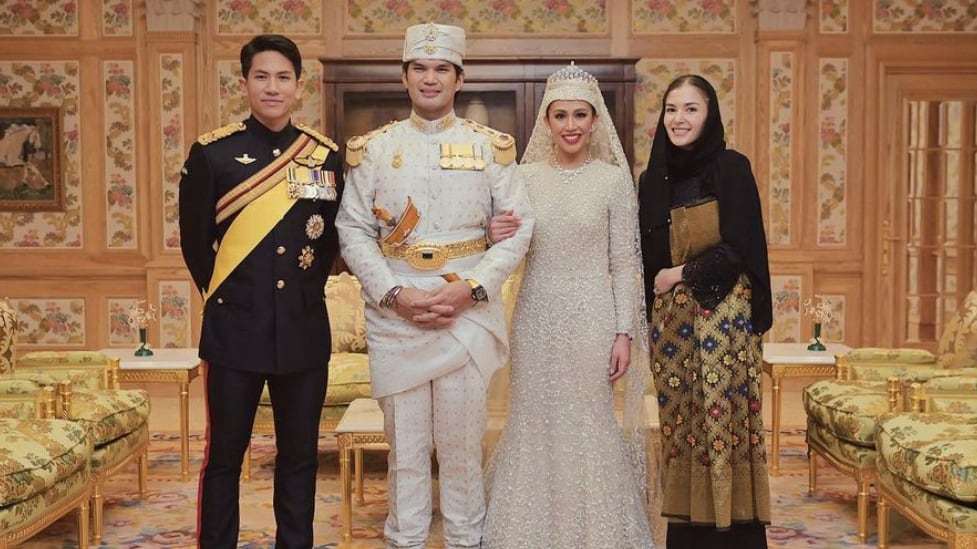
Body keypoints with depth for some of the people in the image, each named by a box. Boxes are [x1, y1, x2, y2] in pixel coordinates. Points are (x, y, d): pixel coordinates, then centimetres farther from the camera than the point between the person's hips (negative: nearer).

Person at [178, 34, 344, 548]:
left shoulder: (325, 155, 5)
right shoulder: (211, 152, -3)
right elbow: (194, 237, 2)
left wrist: (306, 289, 8)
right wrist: (225, 294, 6)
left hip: (304, 328, 3)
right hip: (234, 329, -2)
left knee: (300, 456, 11)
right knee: (224, 455, 8)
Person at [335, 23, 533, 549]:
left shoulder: (490, 146, 5)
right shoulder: (375, 147, 6)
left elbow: (517, 227, 2)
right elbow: (352, 229, 2)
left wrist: (471, 288, -10)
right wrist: (395, 294, -10)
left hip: (468, 312, 0)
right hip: (394, 314, 1)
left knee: (462, 440, 6)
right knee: (404, 440, 7)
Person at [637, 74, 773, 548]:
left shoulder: (731, 168, -3)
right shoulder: (653, 179, 11)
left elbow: (739, 247, -9)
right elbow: (647, 260, 12)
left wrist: (680, 274, -8)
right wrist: (651, 314, 4)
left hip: (723, 313, -4)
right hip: (671, 318, 5)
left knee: (722, 420, -4)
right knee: (679, 423, 6)